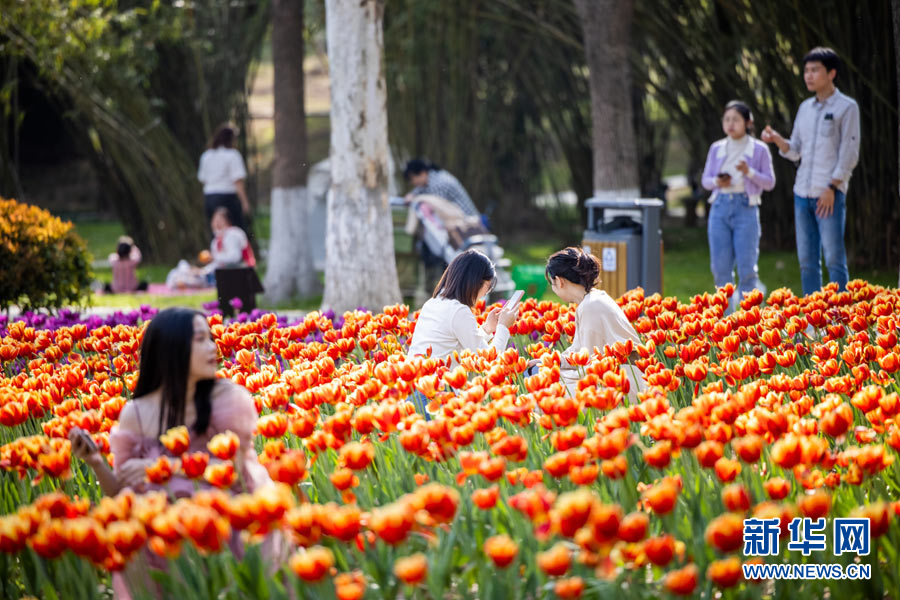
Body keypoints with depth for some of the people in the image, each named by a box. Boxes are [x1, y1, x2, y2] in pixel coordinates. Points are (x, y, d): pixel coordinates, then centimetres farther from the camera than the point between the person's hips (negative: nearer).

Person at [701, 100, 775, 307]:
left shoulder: (759, 150, 3)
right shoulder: (716, 148, 11)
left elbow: (769, 183, 3)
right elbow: (705, 179, 14)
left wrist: (749, 172, -13)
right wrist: (716, 182, -8)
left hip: (745, 207, -3)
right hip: (720, 207, 3)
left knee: (746, 266, -5)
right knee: (720, 267, 2)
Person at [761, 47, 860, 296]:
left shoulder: (847, 107, -1)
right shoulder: (805, 107, 16)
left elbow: (849, 154, -6)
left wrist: (831, 188, -13)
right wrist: (777, 140, -2)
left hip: (830, 194, -6)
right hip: (802, 192, 6)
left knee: (834, 258, -7)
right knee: (807, 260, 6)